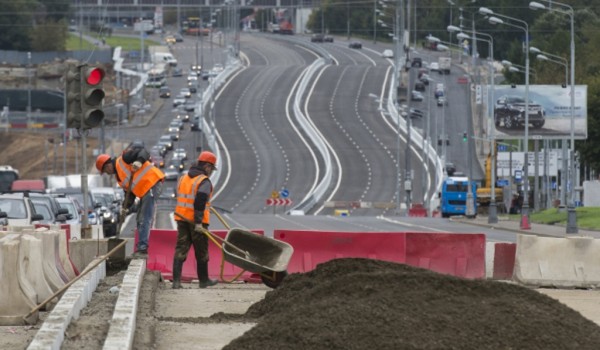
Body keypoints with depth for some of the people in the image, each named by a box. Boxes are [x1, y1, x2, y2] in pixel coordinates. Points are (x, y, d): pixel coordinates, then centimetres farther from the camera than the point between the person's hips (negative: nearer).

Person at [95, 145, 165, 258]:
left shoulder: (123, 159, -4)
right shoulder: (119, 176, 22)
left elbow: (142, 151, -12)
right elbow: (129, 192, 20)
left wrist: (139, 161, -29)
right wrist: (126, 207, 9)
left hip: (152, 184, -10)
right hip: (144, 191, 10)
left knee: (145, 220, -14)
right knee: (140, 220, 15)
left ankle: (142, 249, -17)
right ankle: (141, 250, 19)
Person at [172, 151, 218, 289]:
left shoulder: (183, 179, 12)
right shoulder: (204, 181, -11)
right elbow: (200, 200, -24)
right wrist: (198, 222, -24)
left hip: (182, 219, 6)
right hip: (197, 221, -6)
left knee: (181, 249, 3)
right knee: (201, 252, 9)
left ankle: (176, 280, -7)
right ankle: (203, 280, 21)